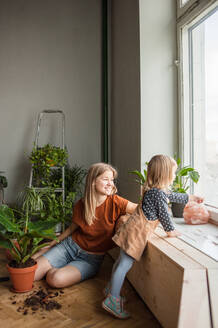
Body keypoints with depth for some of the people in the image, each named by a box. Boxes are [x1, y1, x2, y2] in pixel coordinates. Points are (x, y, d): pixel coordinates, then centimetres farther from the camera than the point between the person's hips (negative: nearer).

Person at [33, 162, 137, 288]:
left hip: (91, 258, -2)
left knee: (56, 279, -28)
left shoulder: (115, 202, -15)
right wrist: (53, 243, 13)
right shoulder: (81, 205, -5)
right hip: (70, 245, 2)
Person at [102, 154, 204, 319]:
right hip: (137, 232, -10)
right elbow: (163, 214, -11)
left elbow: (173, 196, 31)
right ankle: (112, 299, 2)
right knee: (125, 264, -5)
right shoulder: (159, 193, -18)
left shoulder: (154, 190, 14)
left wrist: (190, 197, 42)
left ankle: (111, 288, 34)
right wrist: (171, 230, 6)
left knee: (122, 260, 20)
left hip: (133, 228, 10)